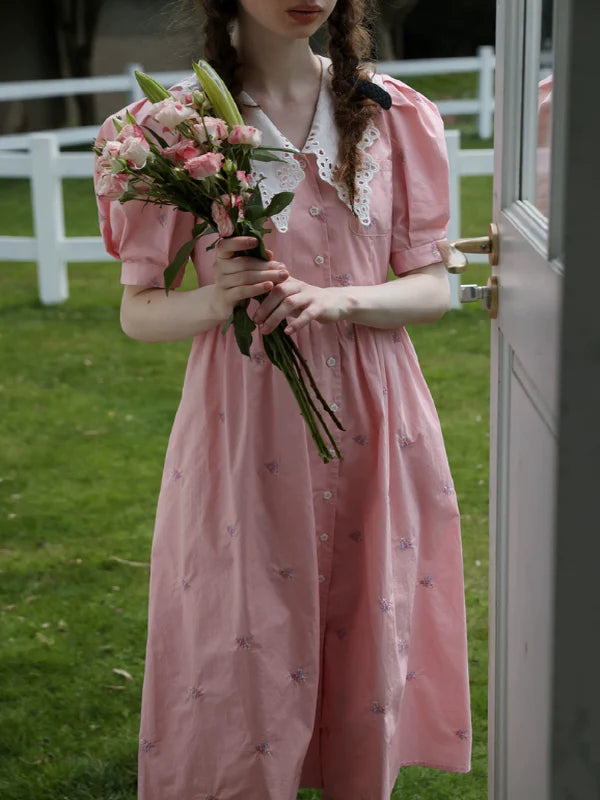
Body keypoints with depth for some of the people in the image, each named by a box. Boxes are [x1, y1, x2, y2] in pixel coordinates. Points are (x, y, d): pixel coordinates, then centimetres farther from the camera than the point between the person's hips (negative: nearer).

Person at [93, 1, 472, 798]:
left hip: (370, 424, 2)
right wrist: (215, 301, -20)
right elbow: (138, 312, 1)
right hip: (248, 426, -2)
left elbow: (433, 287, 4)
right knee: (248, 658, 4)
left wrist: (337, 299, -15)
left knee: (371, 643, 11)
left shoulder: (392, 116, 3)